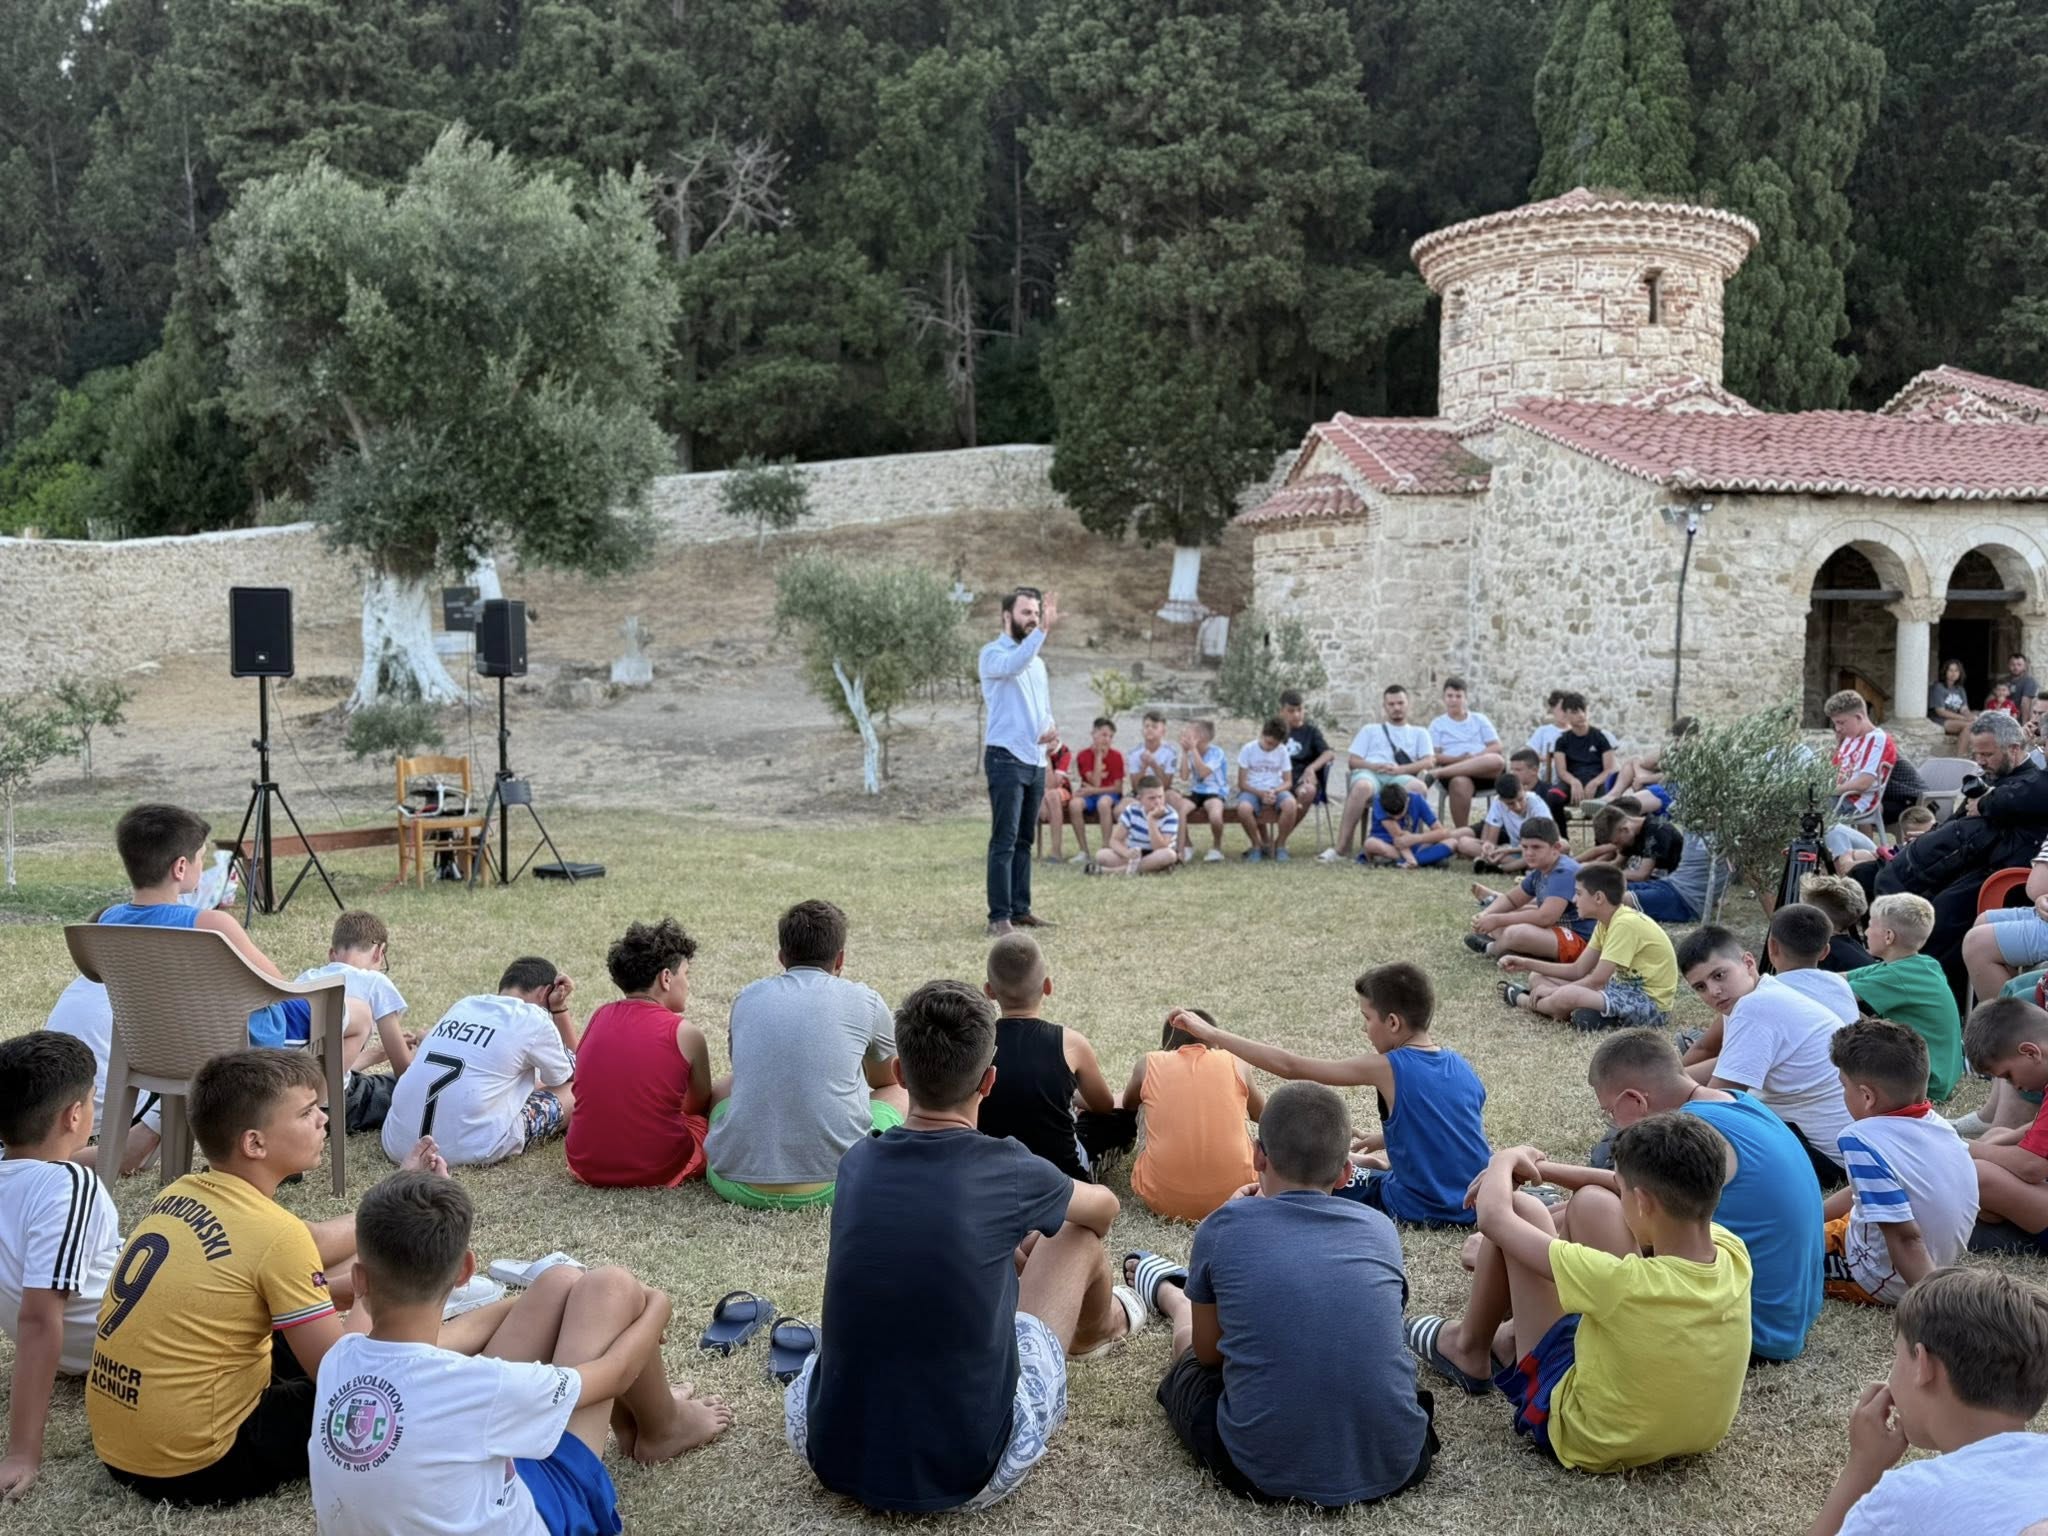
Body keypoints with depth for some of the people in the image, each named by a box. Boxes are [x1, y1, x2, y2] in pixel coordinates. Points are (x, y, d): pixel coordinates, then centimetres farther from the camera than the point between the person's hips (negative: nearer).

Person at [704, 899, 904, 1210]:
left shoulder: (747, 997, 11)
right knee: (900, 1092, 24)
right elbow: (886, 1079, 25)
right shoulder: (864, 1000, 4)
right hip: (832, 1186, -3)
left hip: (740, 1185, 3)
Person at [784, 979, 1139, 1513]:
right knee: (1079, 1236, 15)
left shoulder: (858, 1163, -2)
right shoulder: (1010, 1173, -12)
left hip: (833, 1456, 4)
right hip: (967, 1474, -3)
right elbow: (1104, 1209, 14)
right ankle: (1097, 1329, 50)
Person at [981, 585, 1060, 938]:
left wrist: (1051, 728, 2)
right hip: (1006, 760, -7)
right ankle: (999, 916, -8)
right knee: (1004, 841, -9)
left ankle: (1020, 908, 17)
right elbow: (1012, 665, -30)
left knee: (1024, 841, 11)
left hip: (1036, 762, 7)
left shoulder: (1038, 661, 18)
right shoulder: (993, 653, -6)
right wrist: (1043, 631, -39)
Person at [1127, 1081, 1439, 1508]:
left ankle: (1168, 1293, 62)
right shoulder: (1380, 1229, 1)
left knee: (1188, 1340, 28)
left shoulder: (1223, 1230, -7)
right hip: (1395, 1463, 3)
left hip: (1265, 1471, -3)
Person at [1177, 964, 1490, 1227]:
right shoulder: (1460, 1065, 1)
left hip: (1424, 1210, -7)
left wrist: (1211, 1034, -11)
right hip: (1481, 1204, 7)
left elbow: (1290, 1067, -15)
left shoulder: (1386, 1068, -16)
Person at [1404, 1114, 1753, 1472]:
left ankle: (1468, 1349, 19)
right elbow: (1675, 1196, 4)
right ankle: (1510, 1334, 38)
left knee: (1521, 1210, -5)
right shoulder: (1734, 1254, -19)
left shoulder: (1628, 1284, -36)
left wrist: (1506, 1161, -3)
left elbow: (1494, 1216, -25)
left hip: (1584, 1438, -6)